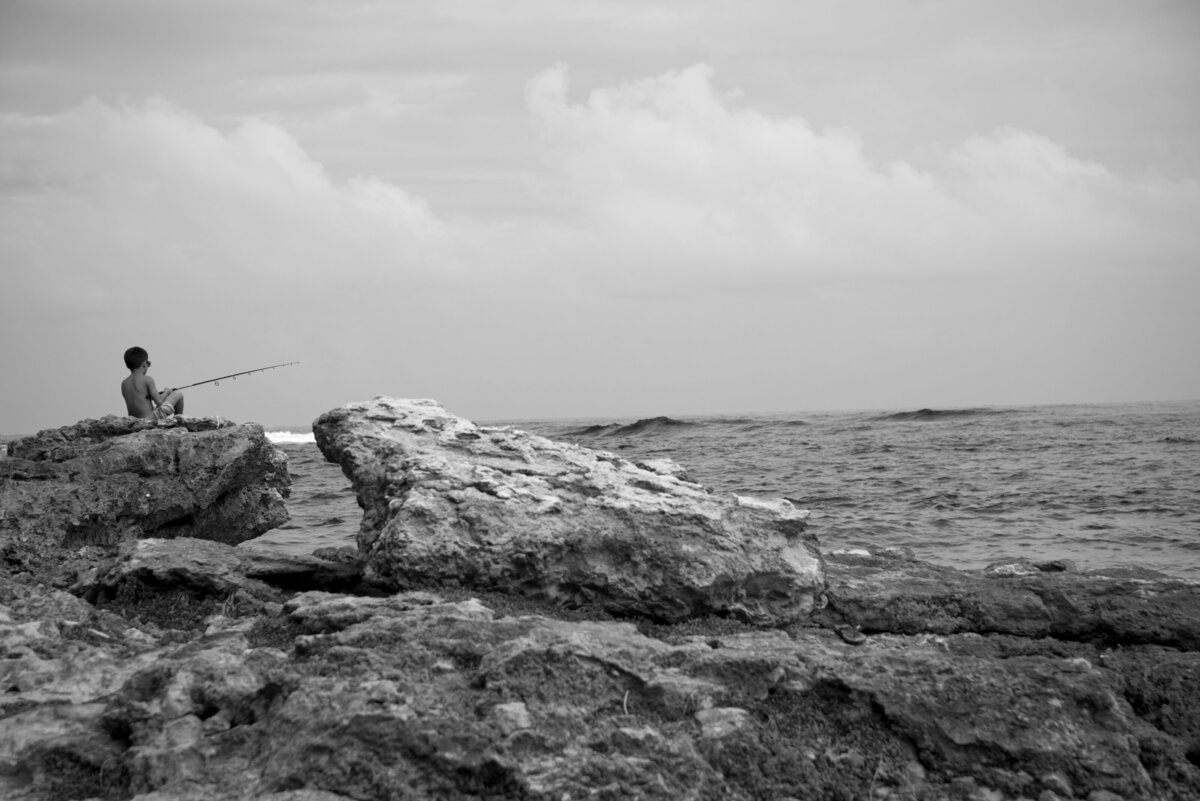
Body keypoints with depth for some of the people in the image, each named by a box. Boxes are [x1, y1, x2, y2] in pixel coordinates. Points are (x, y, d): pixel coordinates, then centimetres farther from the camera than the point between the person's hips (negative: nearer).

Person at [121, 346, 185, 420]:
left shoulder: (124, 384, 7)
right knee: (178, 394, 8)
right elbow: (159, 402, -12)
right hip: (151, 418, -7)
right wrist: (166, 392, 8)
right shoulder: (147, 380, -10)